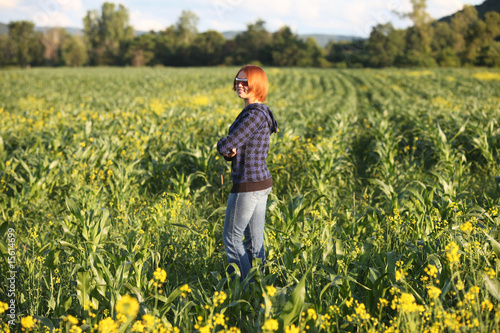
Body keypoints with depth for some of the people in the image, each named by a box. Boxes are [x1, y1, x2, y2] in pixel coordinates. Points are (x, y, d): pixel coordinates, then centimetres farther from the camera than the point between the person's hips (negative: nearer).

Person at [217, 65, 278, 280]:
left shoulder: (255, 115, -20)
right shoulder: (259, 112, 12)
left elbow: (226, 145, -24)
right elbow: (231, 151, 15)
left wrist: (223, 145, 0)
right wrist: (230, 152, -8)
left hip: (248, 186, -9)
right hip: (262, 183, 9)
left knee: (231, 237, 3)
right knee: (255, 239, 14)